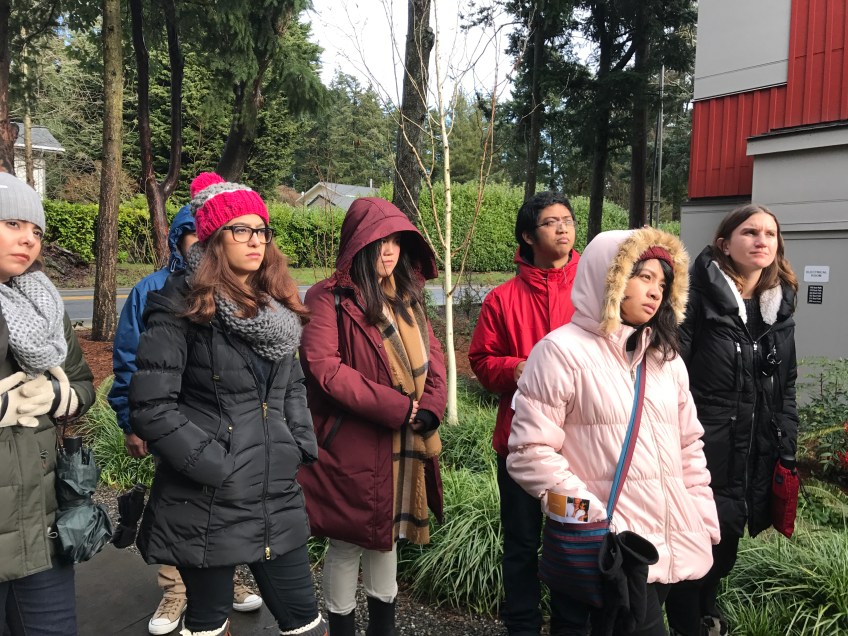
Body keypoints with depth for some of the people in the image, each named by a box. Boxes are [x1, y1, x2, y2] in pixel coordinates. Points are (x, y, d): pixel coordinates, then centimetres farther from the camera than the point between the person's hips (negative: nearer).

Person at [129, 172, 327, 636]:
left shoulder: (276, 306, 10)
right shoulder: (181, 306, -10)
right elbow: (151, 406, -16)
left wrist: (302, 450, 6)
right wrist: (213, 467, -16)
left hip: (278, 498, 5)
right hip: (208, 504, -5)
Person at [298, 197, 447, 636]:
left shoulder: (407, 296, 9)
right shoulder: (329, 299, -12)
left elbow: (432, 355, 10)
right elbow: (324, 368, -22)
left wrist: (429, 408, -9)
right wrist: (396, 407, -21)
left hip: (403, 446, 7)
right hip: (352, 446, -6)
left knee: (387, 535, 19)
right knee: (348, 544, 7)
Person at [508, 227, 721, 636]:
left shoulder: (665, 356, 13)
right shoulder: (562, 351, -11)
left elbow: (689, 444, 18)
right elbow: (530, 453, -15)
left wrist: (704, 520, 10)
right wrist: (595, 519, -18)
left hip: (673, 546, 7)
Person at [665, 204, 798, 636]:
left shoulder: (780, 305, 9)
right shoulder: (700, 296, -11)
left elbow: (786, 386, 15)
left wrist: (787, 451, 11)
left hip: (756, 454, 6)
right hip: (702, 450, -6)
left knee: (725, 542, 19)